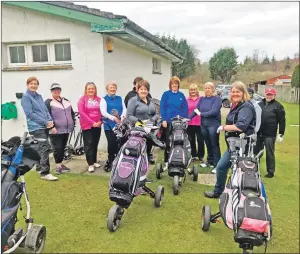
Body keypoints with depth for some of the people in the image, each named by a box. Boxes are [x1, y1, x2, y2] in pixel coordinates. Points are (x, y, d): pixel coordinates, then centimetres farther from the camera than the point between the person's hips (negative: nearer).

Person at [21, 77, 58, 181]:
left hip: (45, 126, 7)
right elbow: (29, 113, -13)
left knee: (42, 148, 15)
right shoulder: (26, 97, -5)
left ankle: (40, 167, 30)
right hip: (36, 127, -7)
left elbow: (46, 110, 16)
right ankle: (45, 173, -12)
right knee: (46, 148, -15)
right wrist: (45, 122, -15)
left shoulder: (39, 96, 17)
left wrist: (50, 120, -3)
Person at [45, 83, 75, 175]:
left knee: (63, 148, 13)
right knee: (57, 148, -5)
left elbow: (72, 113, 21)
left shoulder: (66, 101, 17)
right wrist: (52, 126, -20)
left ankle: (60, 164, 25)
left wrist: (72, 123, 11)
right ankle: (58, 166, 3)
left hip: (66, 129, 6)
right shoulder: (48, 102, -3)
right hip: (55, 130, -6)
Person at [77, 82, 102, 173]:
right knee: (89, 144, -3)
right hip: (87, 125, -3)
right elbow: (81, 112, -10)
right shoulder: (82, 99, -2)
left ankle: (94, 161, 24)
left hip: (97, 125, 4)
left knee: (95, 144, 11)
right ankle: (90, 164, 0)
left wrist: (100, 121, -8)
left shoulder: (99, 99, 7)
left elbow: (102, 111, 8)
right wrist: (92, 122, -15)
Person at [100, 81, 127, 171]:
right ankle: (110, 162, 10)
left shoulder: (120, 98, 17)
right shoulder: (104, 99, 6)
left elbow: (124, 109, 8)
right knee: (111, 143, -8)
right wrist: (114, 118, -19)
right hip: (109, 125, -3)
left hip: (120, 124, 3)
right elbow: (103, 112, -7)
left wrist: (122, 117, -12)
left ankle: (110, 161, 15)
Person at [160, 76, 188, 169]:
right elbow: (162, 107, -3)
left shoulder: (181, 95, 9)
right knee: (168, 142, 2)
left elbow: (185, 109, 8)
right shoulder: (166, 94, 1)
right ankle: (166, 162, 11)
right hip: (168, 122, -2)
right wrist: (164, 120, -11)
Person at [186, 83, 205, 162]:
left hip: (199, 123, -2)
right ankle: (194, 155, 25)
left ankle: (201, 156, 15)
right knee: (192, 140, 12)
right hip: (190, 123, 3)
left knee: (200, 140, 3)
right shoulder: (187, 100, 5)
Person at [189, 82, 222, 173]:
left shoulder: (217, 98, -6)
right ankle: (210, 161, 29)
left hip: (213, 125, -5)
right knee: (208, 144, 15)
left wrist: (201, 114, -17)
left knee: (214, 145, -2)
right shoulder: (202, 99, 11)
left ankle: (217, 165, 4)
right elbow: (196, 110, 6)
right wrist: (188, 118, -6)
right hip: (204, 125, 5)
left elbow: (214, 111, -18)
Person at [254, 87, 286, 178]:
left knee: (270, 153, 4)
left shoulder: (277, 106, -4)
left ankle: (271, 172, 17)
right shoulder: (260, 104, 12)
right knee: (256, 152, 12)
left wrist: (281, 134, -10)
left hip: (270, 135, -5)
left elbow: (282, 121, -6)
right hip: (258, 133, 5)